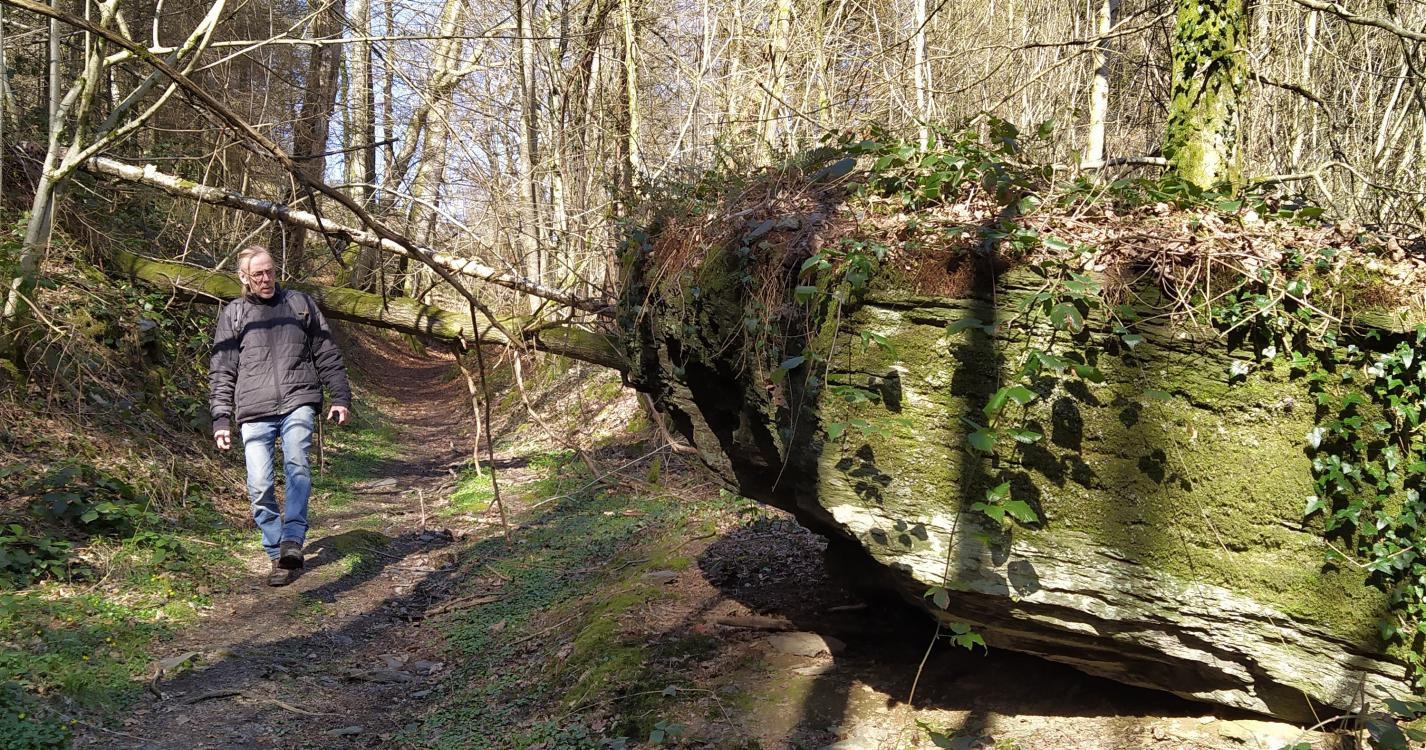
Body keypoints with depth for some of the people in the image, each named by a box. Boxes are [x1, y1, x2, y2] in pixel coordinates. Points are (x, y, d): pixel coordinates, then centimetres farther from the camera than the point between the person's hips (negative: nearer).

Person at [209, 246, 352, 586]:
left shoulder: (300, 304, 14)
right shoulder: (233, 315, 13)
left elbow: (327, 354, 15)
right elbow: (221, 372, 12)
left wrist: (341, 397, 7)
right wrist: (221, 419, 4)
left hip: (298, 403, -1)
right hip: (254, 412, 1)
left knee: (296, 463, -25)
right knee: (259, 487, -7)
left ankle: (293, 541, -30)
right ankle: (278, 555, 3)